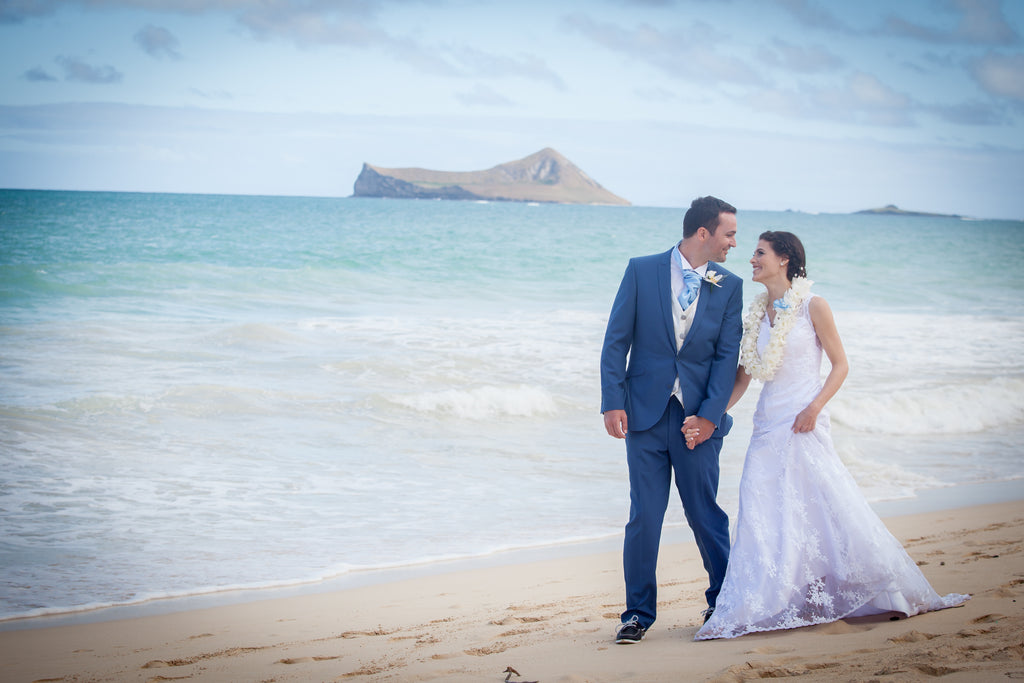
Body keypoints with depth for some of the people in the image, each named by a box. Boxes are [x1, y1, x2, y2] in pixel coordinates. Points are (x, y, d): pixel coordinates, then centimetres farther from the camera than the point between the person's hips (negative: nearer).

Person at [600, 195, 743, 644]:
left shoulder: (729, 287, 4)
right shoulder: (641, 271, 0)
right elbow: (617, 341, 0)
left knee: (705, 515, 5)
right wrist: (613, 402, -9)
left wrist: (711, 414, -10)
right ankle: (639, 612, 12)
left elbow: (727, 355, 0)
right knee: (644, 518, 1)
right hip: (645, 414, -1)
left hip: (697, 419, 1)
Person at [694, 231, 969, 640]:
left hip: (803, 425, -5)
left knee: (828, 505, -6)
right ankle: (749, 611, 3)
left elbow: (840, 365, -2)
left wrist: (815, 407, -15)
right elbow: (742, 377, 13)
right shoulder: (756, 314, 12)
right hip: (768, 423, 5)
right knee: (761, 518, 0)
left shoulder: (812, 307, -4)